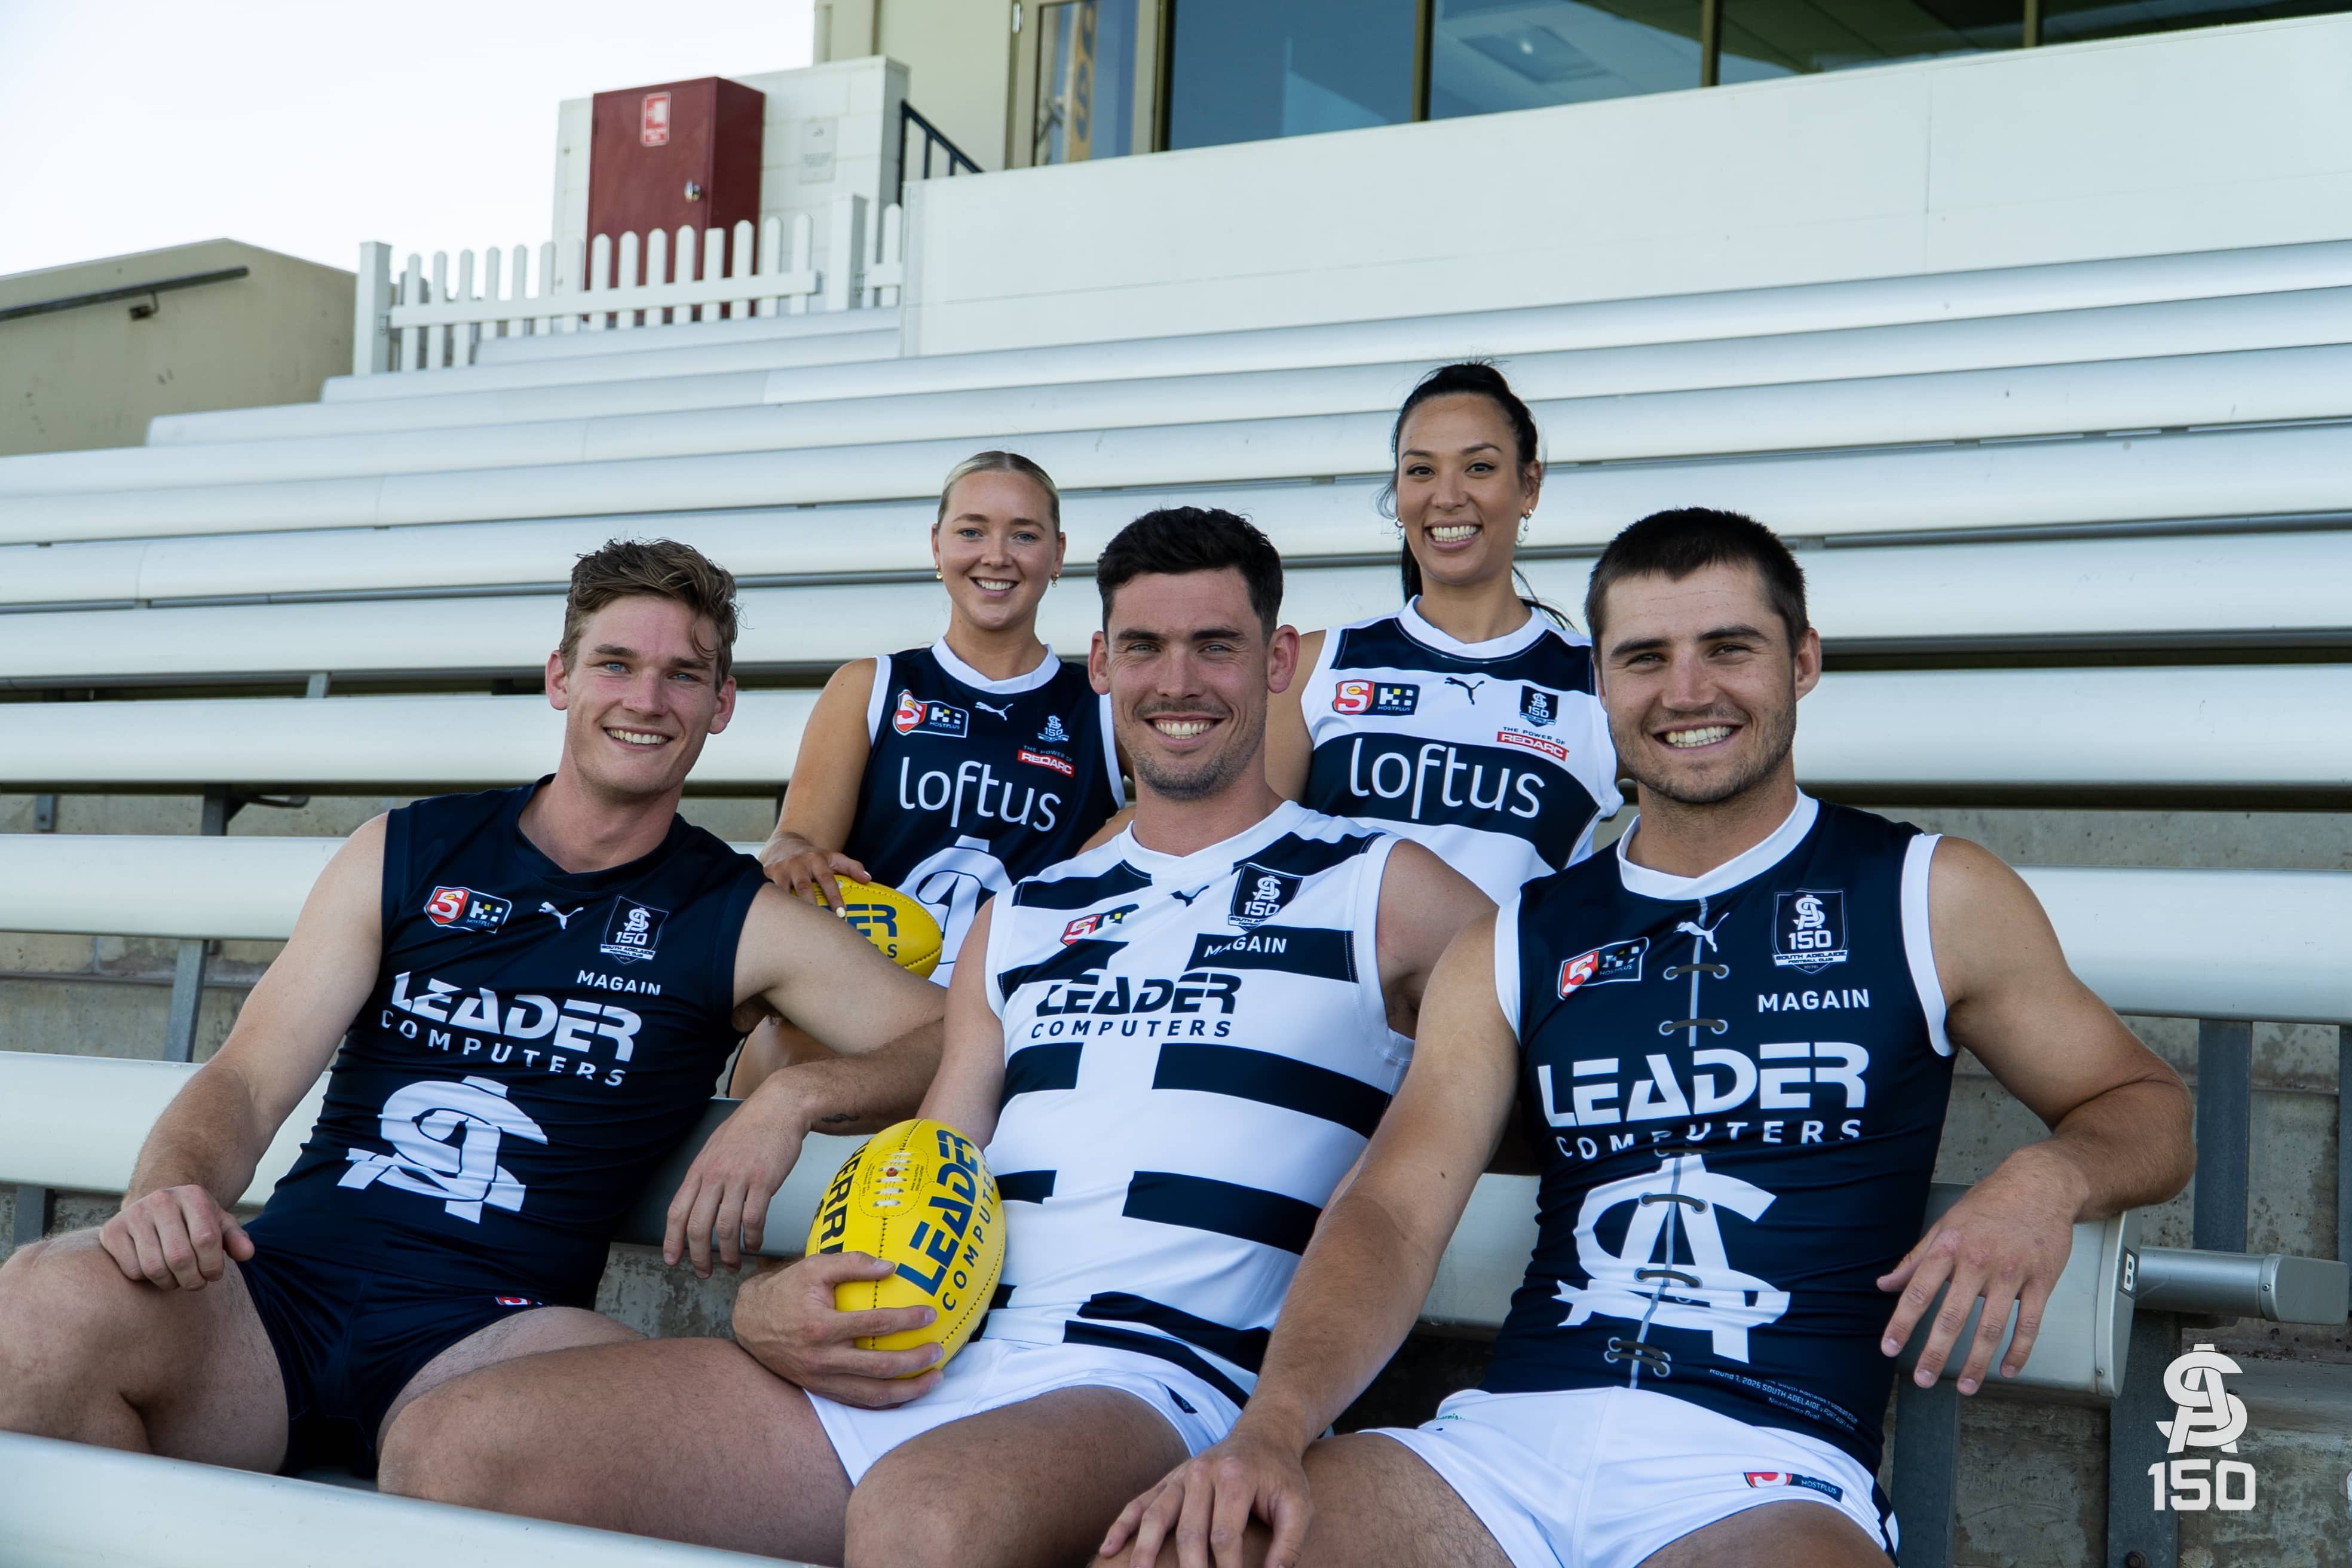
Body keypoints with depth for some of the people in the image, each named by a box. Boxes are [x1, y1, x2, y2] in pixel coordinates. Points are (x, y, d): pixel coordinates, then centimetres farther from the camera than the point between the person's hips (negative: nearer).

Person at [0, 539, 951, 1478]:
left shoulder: (739, 920, 11)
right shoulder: (405, 855, 14)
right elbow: (249, 1078, 7)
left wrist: (794, 1095, -12)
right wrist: (169, 1191, -16)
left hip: (488, 1329, -2)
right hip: (282, 1286, 2)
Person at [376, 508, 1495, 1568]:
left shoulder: (1379, 892, 12)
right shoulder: (1023, 919, 25)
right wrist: (770, 1308, -2)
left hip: (1146, 1390, -4)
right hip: (913, 1372, 5)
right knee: (461, 1440, -14)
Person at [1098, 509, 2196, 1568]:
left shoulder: (1930, 899, 10)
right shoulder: (1513, 949, 16)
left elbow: (2146, 1108, 17)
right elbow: (1392, 1215, 5)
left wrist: (2046, 1179, -8)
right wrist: (1270, 1428, -14)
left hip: (1768, 1469, -2)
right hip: (1507, 1438, 3)